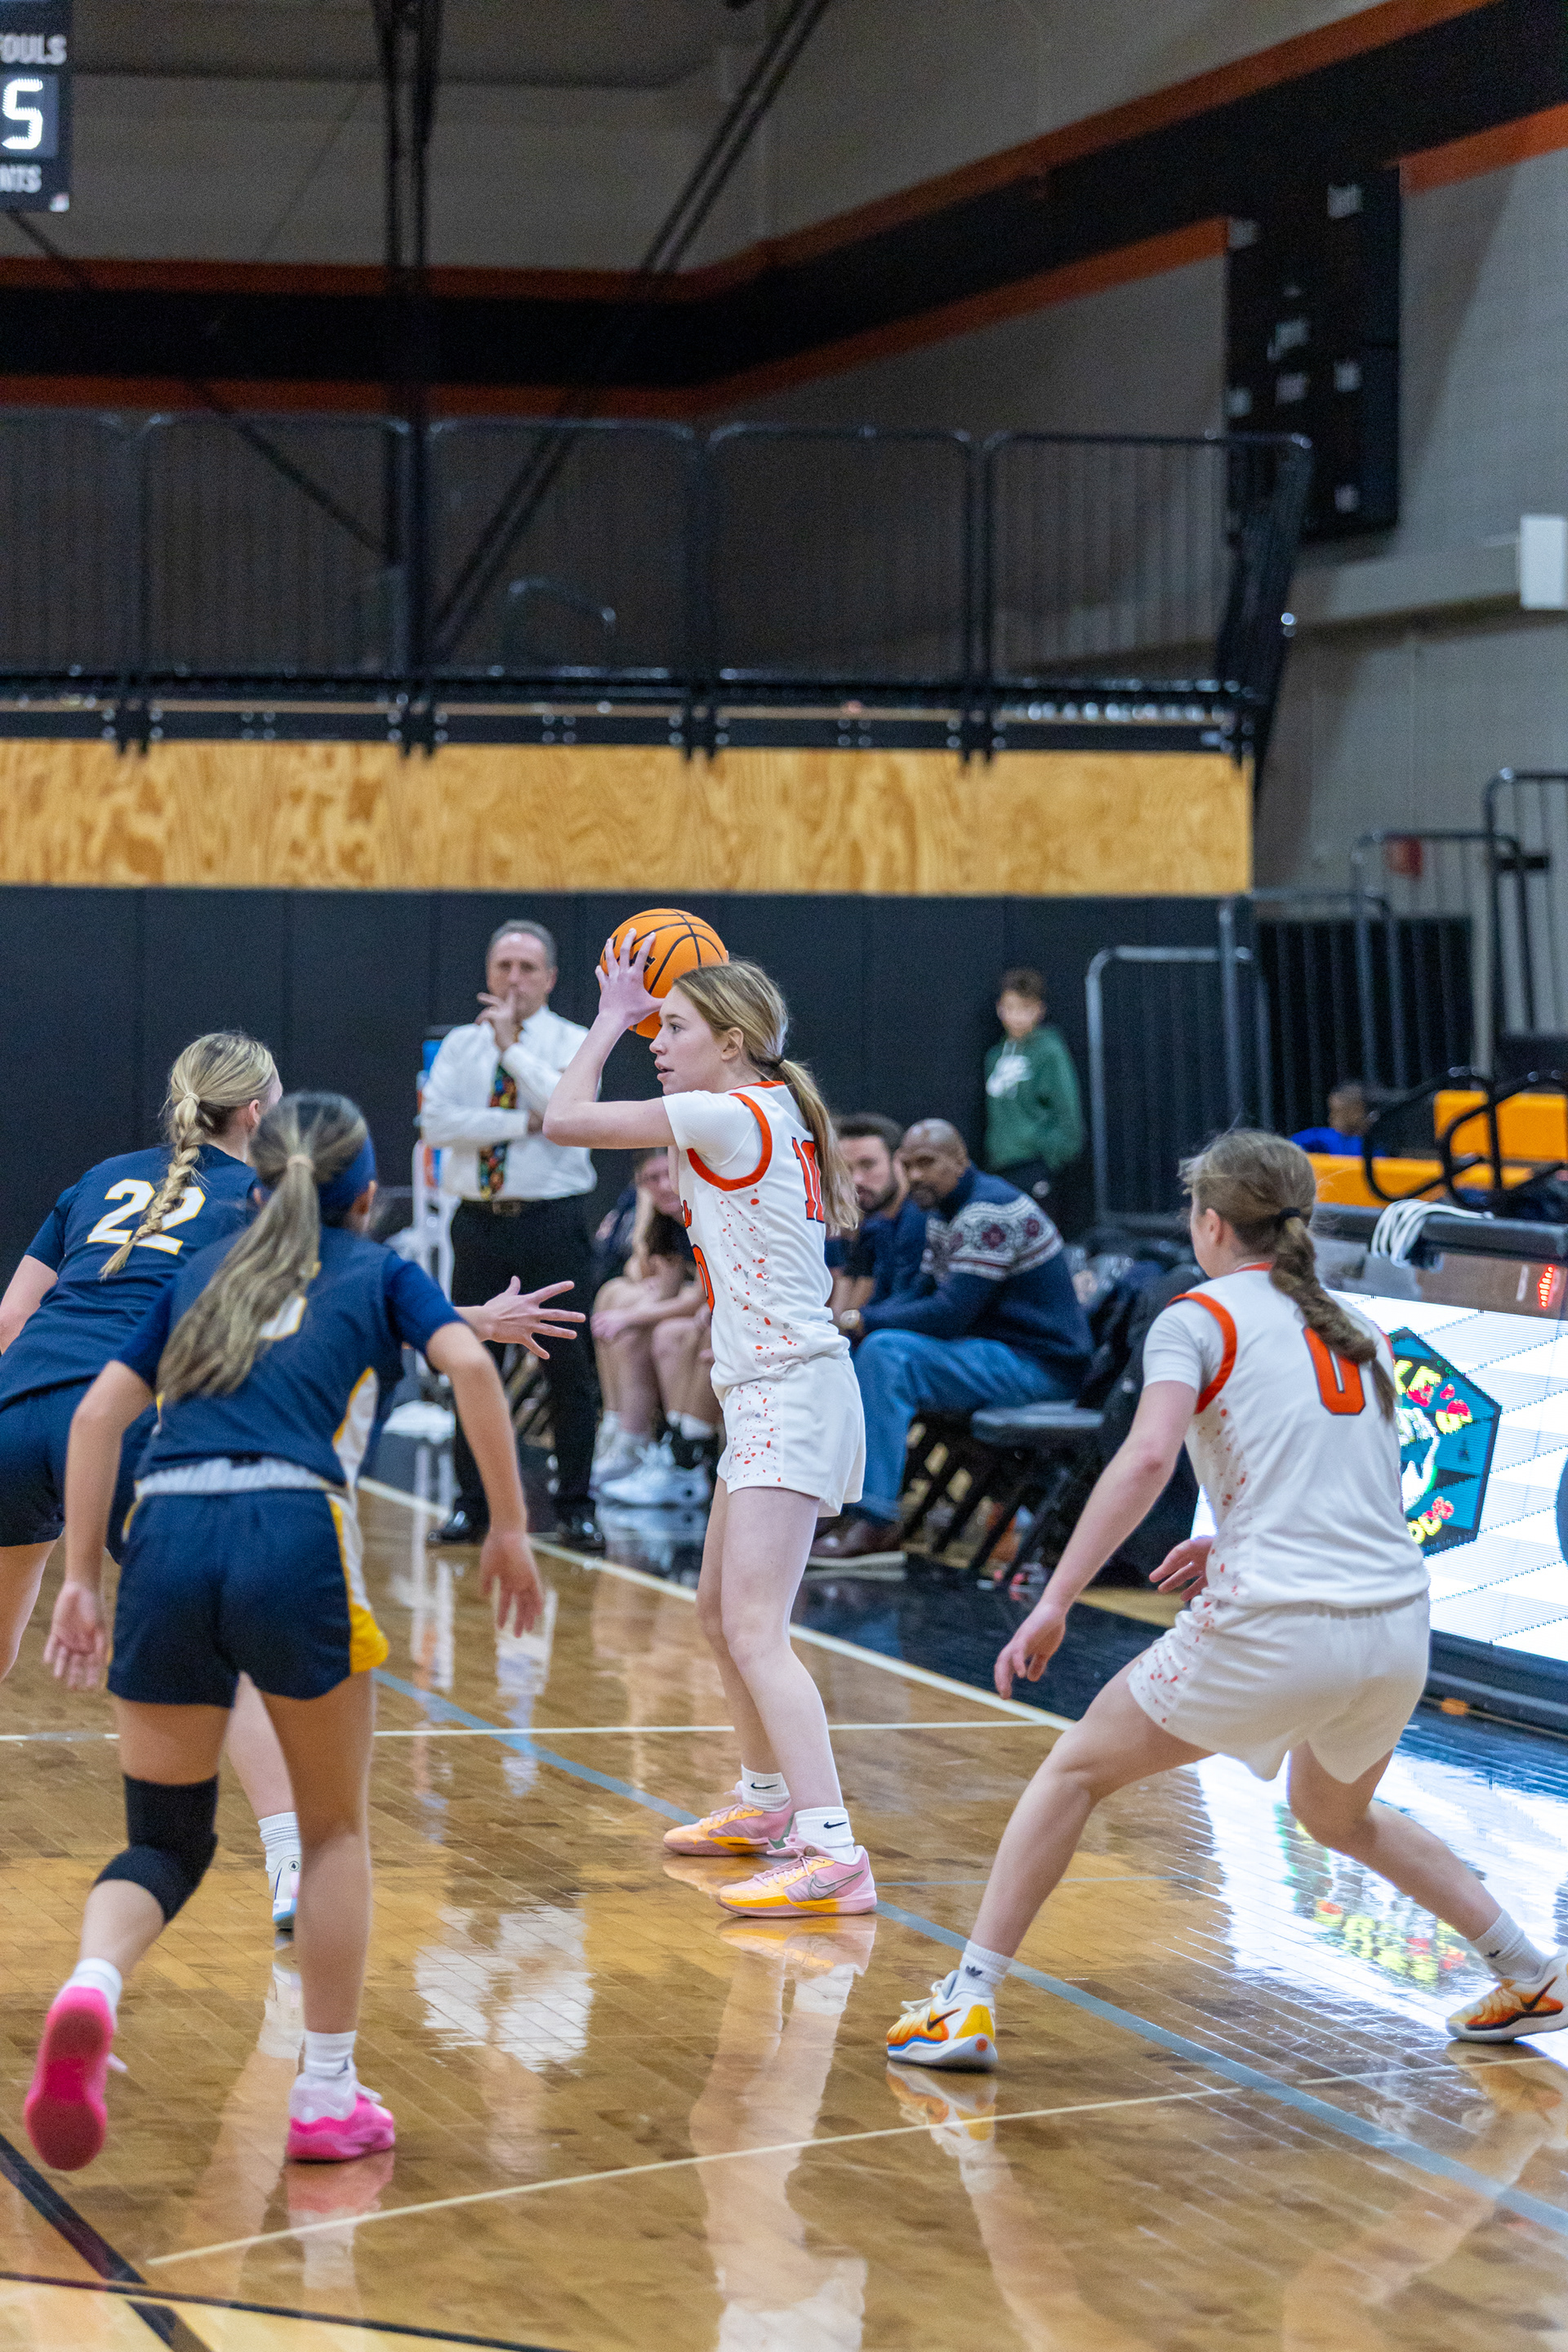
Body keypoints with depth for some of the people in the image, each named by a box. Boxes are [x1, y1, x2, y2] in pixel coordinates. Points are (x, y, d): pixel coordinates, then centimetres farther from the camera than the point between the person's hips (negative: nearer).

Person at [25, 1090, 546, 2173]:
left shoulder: (203, 1273, 28)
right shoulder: (381, 1272, 19)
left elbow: (100, 1412, 18)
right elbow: (468, 1364, 0)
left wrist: (82, 1579, 17)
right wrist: (510, 1526, 4)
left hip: (168, 1540, 3)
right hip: (293, 1537, -3)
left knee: (166, 1843, 12)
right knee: (335, 1829, 18)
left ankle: (89, 1988, -20)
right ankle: (328, 2095, 17)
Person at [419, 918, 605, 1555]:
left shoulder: (573, 1043, 2)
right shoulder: (461, 1045, 9)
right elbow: (436, 1121, -7)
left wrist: (513, 1047, -17)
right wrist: (524, 1124, -13)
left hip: (553, 1223, -2)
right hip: (481, 1219, 2)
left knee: (569, 1366, -1)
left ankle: (575, 1507, 8)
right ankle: (471, 1506, 13)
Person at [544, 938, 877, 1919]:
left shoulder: (731, 1116, -14)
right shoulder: (768, 1116, 12)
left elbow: (566, 1118, -12)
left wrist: (612, 1016, 3)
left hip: (790, 1392, -10)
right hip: (771, 1396, 10)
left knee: (756, 1630, -19)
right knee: (722, 1611, 24)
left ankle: (834, 1855, -27)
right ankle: (769, 1802, 41)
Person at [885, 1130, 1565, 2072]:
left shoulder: (1201, 1319, -1)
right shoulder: (1359, 1331, 18)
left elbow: (1148, 1458, -17)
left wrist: (1054, 1602, -17)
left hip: (1273, 1632, -6)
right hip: (1398, 1628, 6)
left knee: (1077, 1769, 11)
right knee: (1336, 1814, 33)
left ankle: (970, 2001, 6)